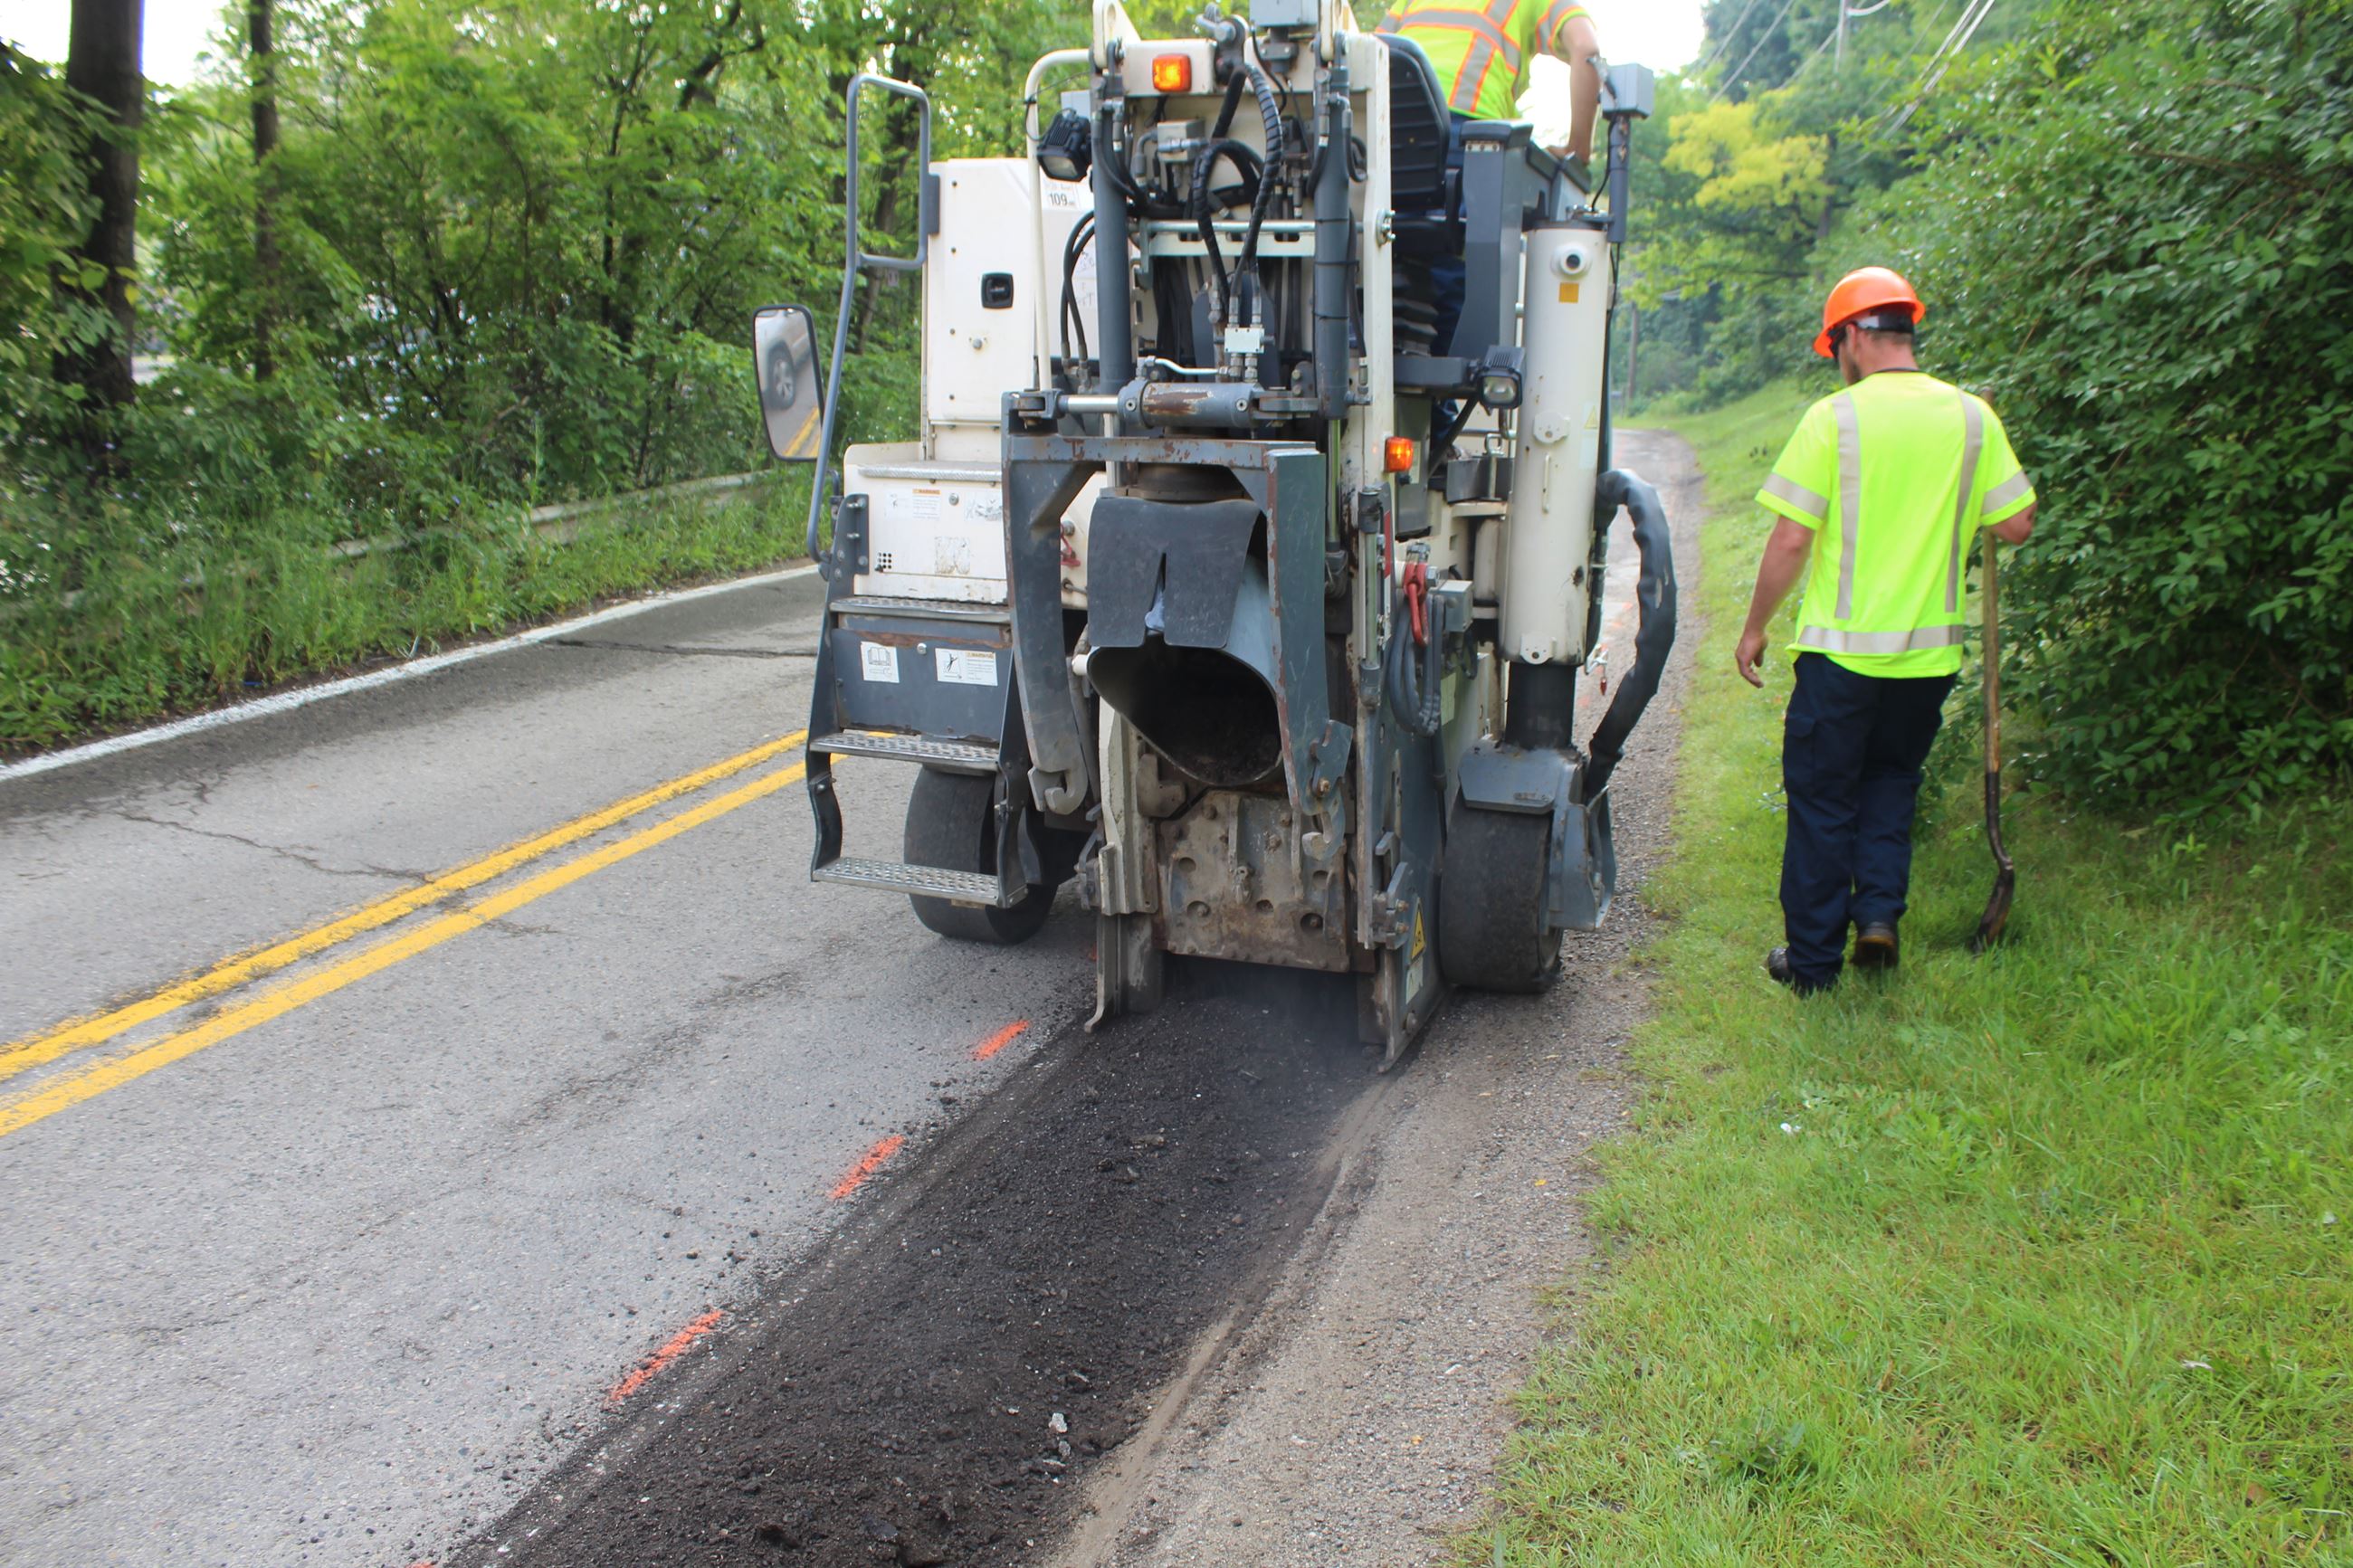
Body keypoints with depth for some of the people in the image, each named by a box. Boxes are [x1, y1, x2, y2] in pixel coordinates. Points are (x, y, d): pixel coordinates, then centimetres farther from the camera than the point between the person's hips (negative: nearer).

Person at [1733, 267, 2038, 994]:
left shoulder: (1835, 417, -11)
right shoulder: (1971, 416, 0)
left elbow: (1790, 538, -13)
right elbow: (2016, 525, 3)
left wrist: (1754, 628, -2)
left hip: (1842, 648, -3)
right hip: (1929, 649, 4)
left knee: (1822, 799, 8)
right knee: (1891, 779, 25)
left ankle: (1813, 960, 16)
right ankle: (1879, 911, 11)